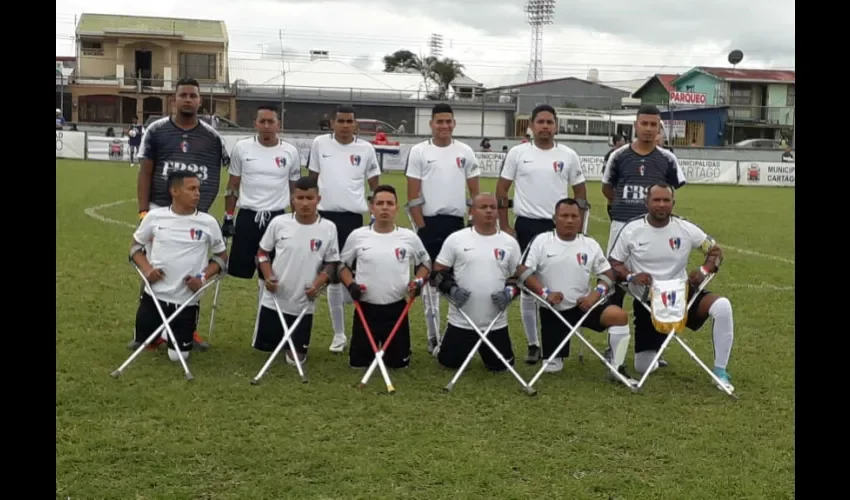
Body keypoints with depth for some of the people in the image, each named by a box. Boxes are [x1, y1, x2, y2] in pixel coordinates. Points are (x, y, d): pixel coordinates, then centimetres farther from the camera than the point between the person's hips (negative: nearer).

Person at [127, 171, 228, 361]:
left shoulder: (208, 222, -5)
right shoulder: (155, 216, -3)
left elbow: (222, 256, 6)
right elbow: (135, 246, 9)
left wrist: (203, 277, -10)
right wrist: (146, 268, -9)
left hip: (186, 301, -1)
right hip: (154, 295, 1)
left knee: (178, 355, 2)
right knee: (140, 344, 10)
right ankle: (161, 332, 43)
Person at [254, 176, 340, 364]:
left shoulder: (328, 228, -8)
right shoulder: (279, 222, -8)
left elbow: (331, 263, 0)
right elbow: (263, 252, 4)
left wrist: (318, 284, -16)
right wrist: (268, 276, -12)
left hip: (304, 304, 0)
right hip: (273, 299, 0)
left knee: (297, 356, 6)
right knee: (263, 345, 12)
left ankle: (293, 347, 39)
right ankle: (281, 339, 43)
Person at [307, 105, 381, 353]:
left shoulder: (366, 149, 1)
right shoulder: (320, 144, 3)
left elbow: (375, 186, 9)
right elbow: (312, 179, 12)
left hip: (352, 217, -1)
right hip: (325, 215, 1)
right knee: (333, 276, 6)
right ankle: (339, 334, 15)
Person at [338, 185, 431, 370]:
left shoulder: (409, 237, -1)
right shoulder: (357, 235, -2)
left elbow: (425, 263, 14)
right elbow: (343, 264, 10)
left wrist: (419, 281, -5)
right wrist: (350, 284, -7)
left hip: (397, 309, 0)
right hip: (366, 308, 0)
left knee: (399, 362, 7)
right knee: (358, 362, 5)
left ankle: (390, 351, 40)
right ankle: (371, 349, 38)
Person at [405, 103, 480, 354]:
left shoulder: (465, 152, 6)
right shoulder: (419, 151, -2)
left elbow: (475, 191, 9)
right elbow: (412, 195, -4)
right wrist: (421, 226, -9)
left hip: (457, 222, 2)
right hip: (429, 223, -2)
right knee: (430, 280, 4)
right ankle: (434, 336, 11)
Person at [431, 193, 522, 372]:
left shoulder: (510, 242, 2)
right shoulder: (455, 239, -3)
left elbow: (518, 275, 7)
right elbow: (438, 271, 1)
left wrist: (509, 292, -12)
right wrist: (450, 288, -15)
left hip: (496, 323, 1)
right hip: (461, 322, -1)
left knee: (501, 366, 8)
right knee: (449, 362, 7)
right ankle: (447, 343, 41)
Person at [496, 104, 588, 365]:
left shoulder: (568, 156, 3)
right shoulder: (518, 153, 1)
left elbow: (580, 193, 9)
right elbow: (502, 189, 4)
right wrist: (504, 226, -2)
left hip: (559, 227, 1)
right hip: (526, 225, 0)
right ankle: (533, 344, 15)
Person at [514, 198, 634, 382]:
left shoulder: (590, 244, 3)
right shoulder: (541, 241, -5)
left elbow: (607, 274, 5)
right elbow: (523, 271, -11)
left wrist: (596, 294, -14)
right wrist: (544, 293, -23)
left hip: (583, 305, 2)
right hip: (552, 310, -1)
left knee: (620, 316, -25)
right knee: (552, 367, 1)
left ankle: (617, 368, -13)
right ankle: (557, 355, 39)